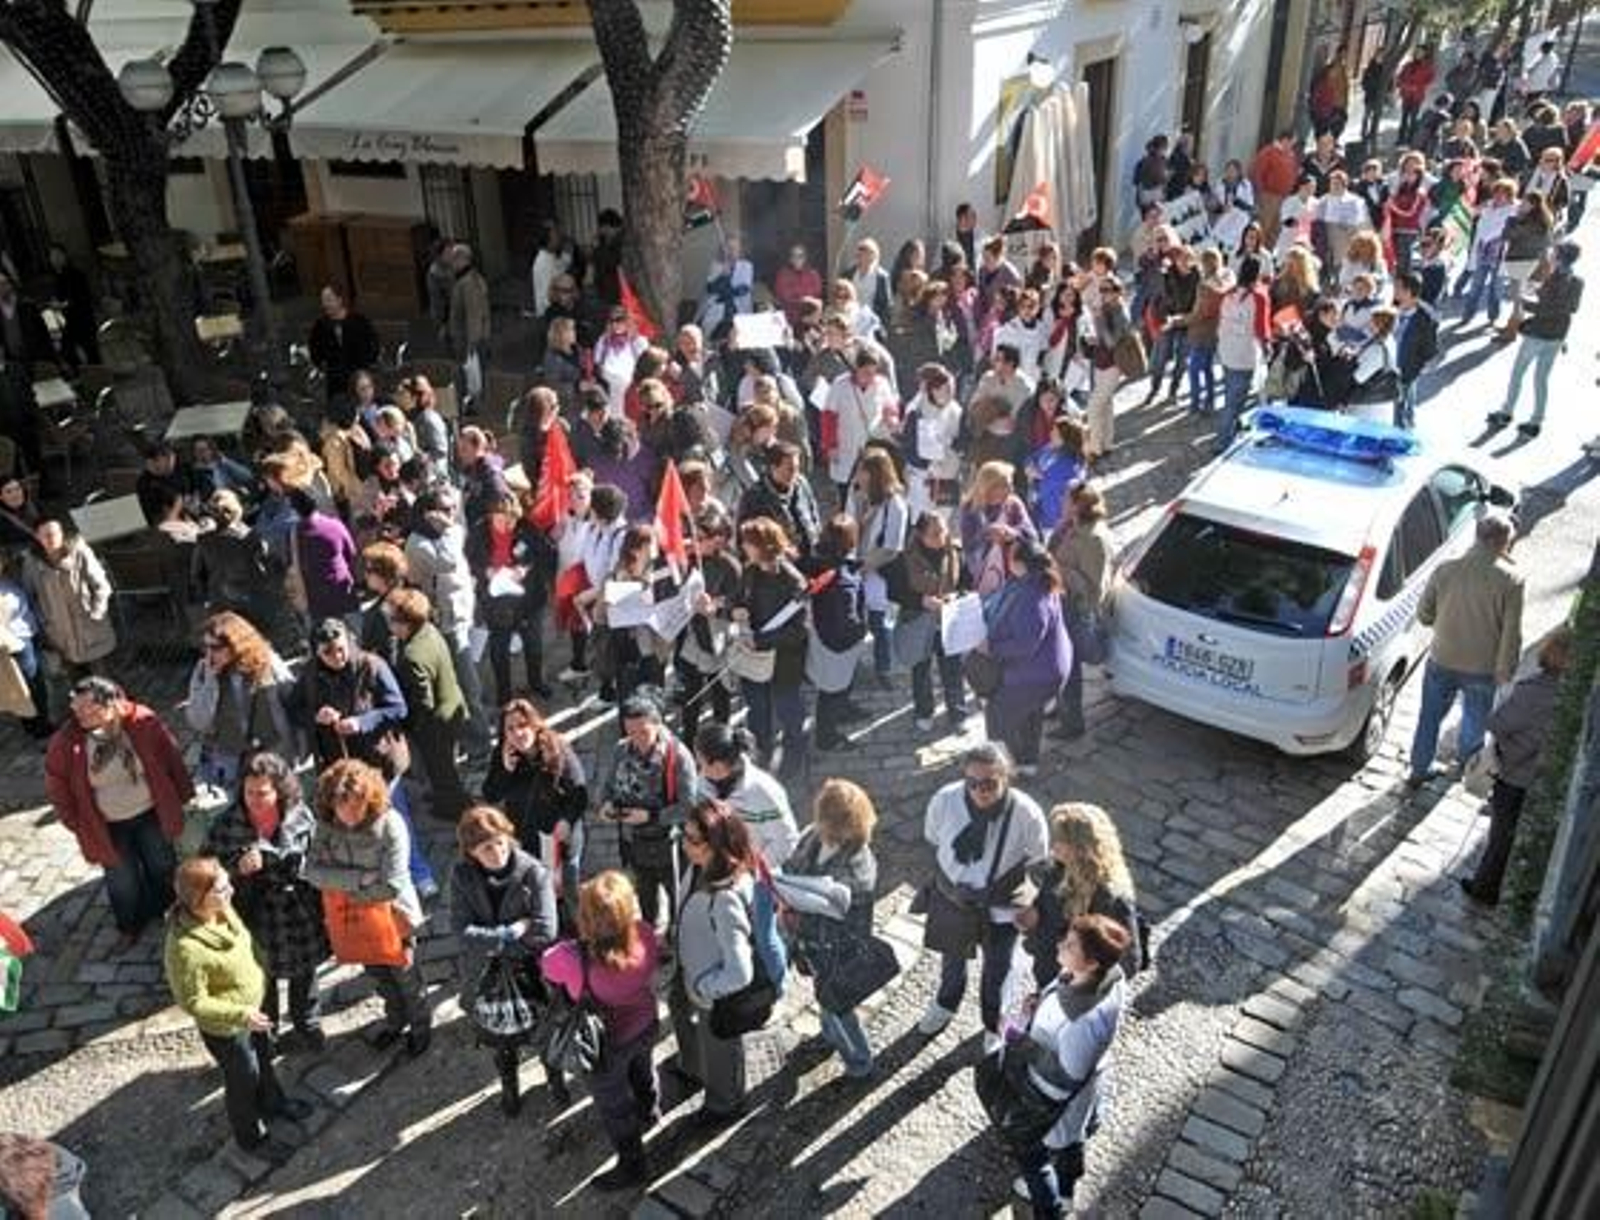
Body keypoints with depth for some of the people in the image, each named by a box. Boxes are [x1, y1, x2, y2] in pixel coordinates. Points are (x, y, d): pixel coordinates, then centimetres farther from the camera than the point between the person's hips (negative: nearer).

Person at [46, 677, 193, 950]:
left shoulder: (142, 722, -24)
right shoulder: (66, 742, -22)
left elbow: (170, 756, -9)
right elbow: (57, 786, -7)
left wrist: (182, 794, -1)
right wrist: (77, 824, -3)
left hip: (151, 814, 0)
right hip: (109, 827, 0)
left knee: (162, 866, 23)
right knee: (122, 882, 17)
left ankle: (167, 911, 52)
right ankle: (130, 927, 46)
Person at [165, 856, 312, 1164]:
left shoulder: (221, 909, -17)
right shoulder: (185, 948, -39)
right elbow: (193, 1002, -28)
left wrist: (260, 975, 13)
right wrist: (241, 1015, -31)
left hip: (253, 1006, 7)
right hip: (225, 1027, -7)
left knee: (263, 1057, 31)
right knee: (244, 1079, 18)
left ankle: (272, 1103, 60)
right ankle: (252, 1138, 46)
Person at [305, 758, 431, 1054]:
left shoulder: (389, 823, -28)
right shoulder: (326, 825, -15)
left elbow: (393, 885, -30)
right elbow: (313, 871, -20)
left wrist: (345, 887, -17)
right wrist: (361, 878, -27)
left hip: (392, 914, -4)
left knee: (405, 974, 16)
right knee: (376, 972, 25)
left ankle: (421, 1025, 43)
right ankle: (395, 1019, 53)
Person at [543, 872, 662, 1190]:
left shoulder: (575, 961, -44)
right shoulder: (645, 934, -34)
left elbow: (547, 964, -19)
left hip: (609, 1045, -4)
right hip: (646, 1024, 4)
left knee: (613, 1105, 25)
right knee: (642, 1070, 37)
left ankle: (633, 1166, 47)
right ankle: (649, 1111, 67)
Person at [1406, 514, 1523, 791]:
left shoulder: (1445, 570, -13)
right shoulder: (1511, 579, -19)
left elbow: (1424, 615, -4)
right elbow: (1511, 633, -16)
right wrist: (1505, 669, -2)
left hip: (1442, 662, 1)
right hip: (1483, 669, -1)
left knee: (1430, 717, 19)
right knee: (1475, 717, 27)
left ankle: (1418, 771, 30)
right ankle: (1467, 759, 51)